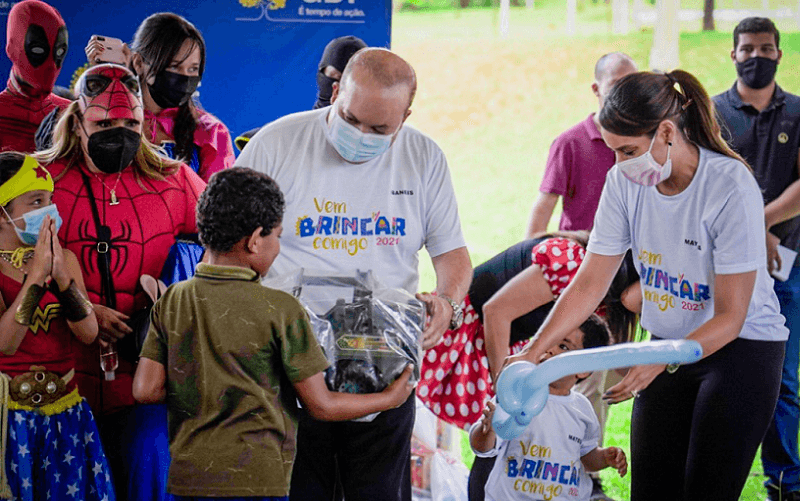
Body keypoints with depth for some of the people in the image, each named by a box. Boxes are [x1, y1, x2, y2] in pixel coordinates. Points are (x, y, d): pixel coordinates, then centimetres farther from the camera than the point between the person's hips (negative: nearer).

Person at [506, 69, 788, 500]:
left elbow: (729, 317, -20)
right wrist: (532, 353, -11)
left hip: (742, 350, -5)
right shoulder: (624, 182, -7)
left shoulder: (731, 186, -23)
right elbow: (589, 285, -2)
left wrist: (660, 363, -32)